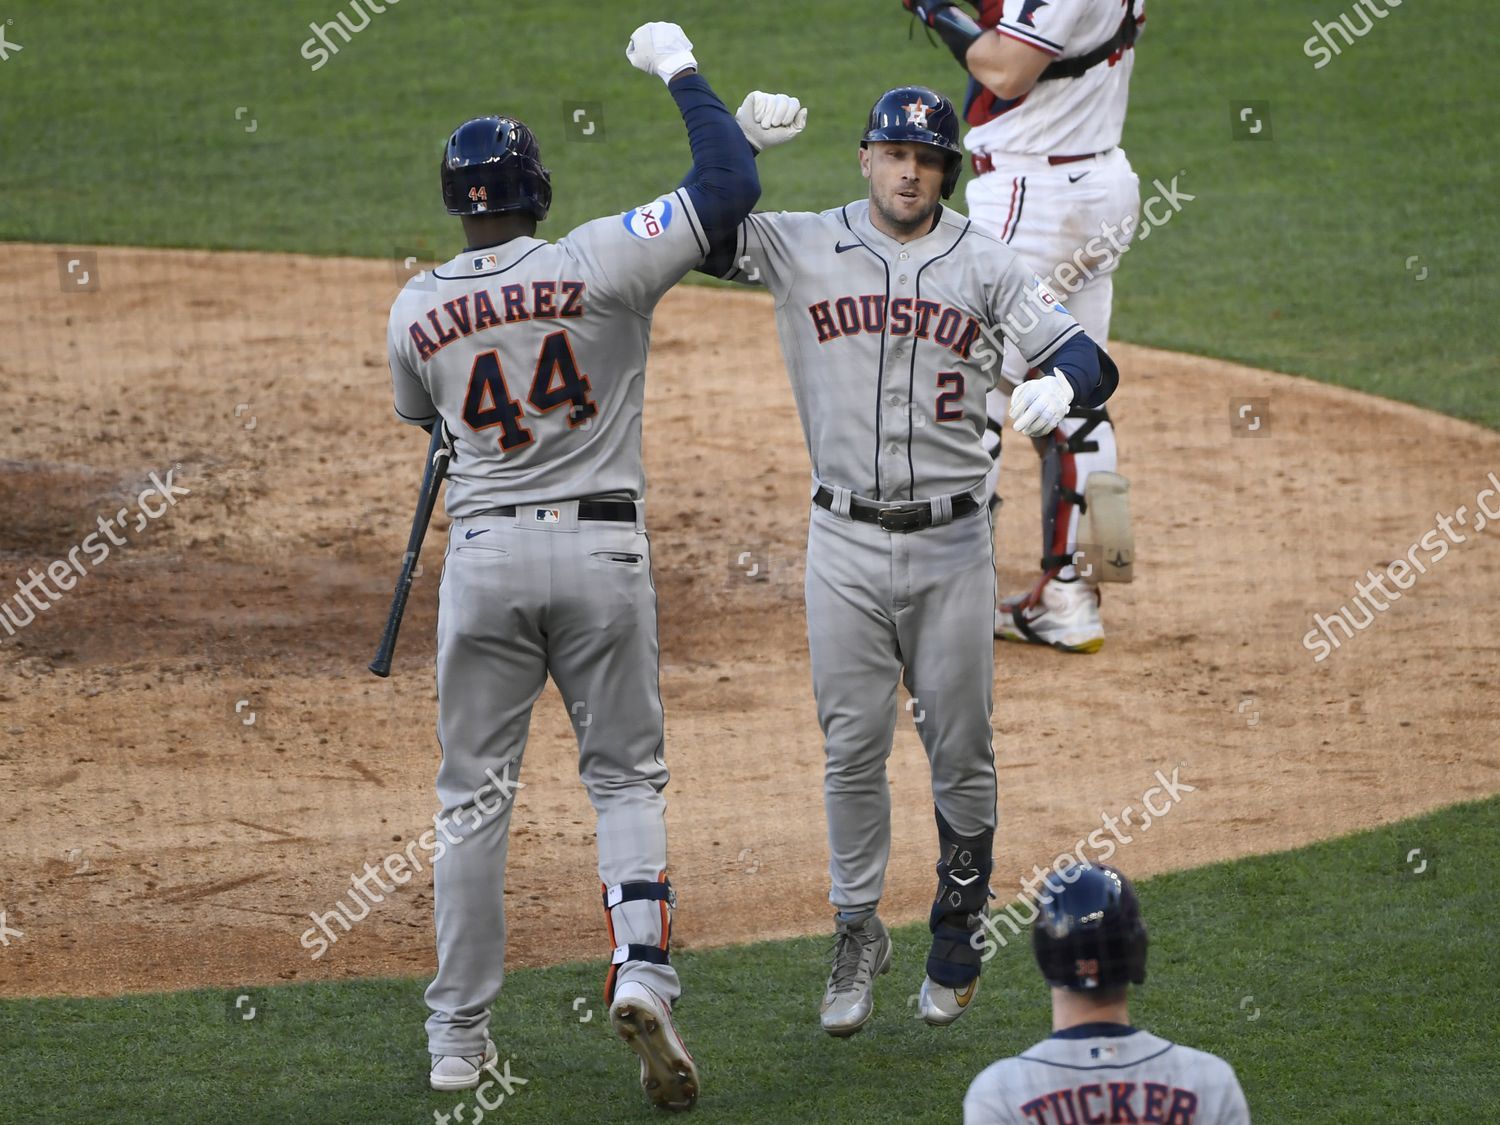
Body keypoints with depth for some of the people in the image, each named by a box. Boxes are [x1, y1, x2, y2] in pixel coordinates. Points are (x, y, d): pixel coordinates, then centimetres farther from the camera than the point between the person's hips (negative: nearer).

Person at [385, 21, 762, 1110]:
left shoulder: (416, 308, 2)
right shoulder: (596, 263, -9)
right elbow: (731, 186, -8)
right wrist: (679, 69, 2)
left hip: (484, 555, 1)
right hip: (602, 549, -1)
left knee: (476, 794, 9)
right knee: (627, 776, 10)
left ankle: (459, 1037, 11)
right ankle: (641, 971, -13)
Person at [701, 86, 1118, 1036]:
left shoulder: (984, 263, 0)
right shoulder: (802, 247, 2)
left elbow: (1088, 360, -7)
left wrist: (1061, 387, -31)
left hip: (951, 541, 0)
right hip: (845, 540, 0)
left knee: (961, 746, 5)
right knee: (853, 748, 3)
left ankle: (960, 919, 25)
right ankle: (859, 934, 16)